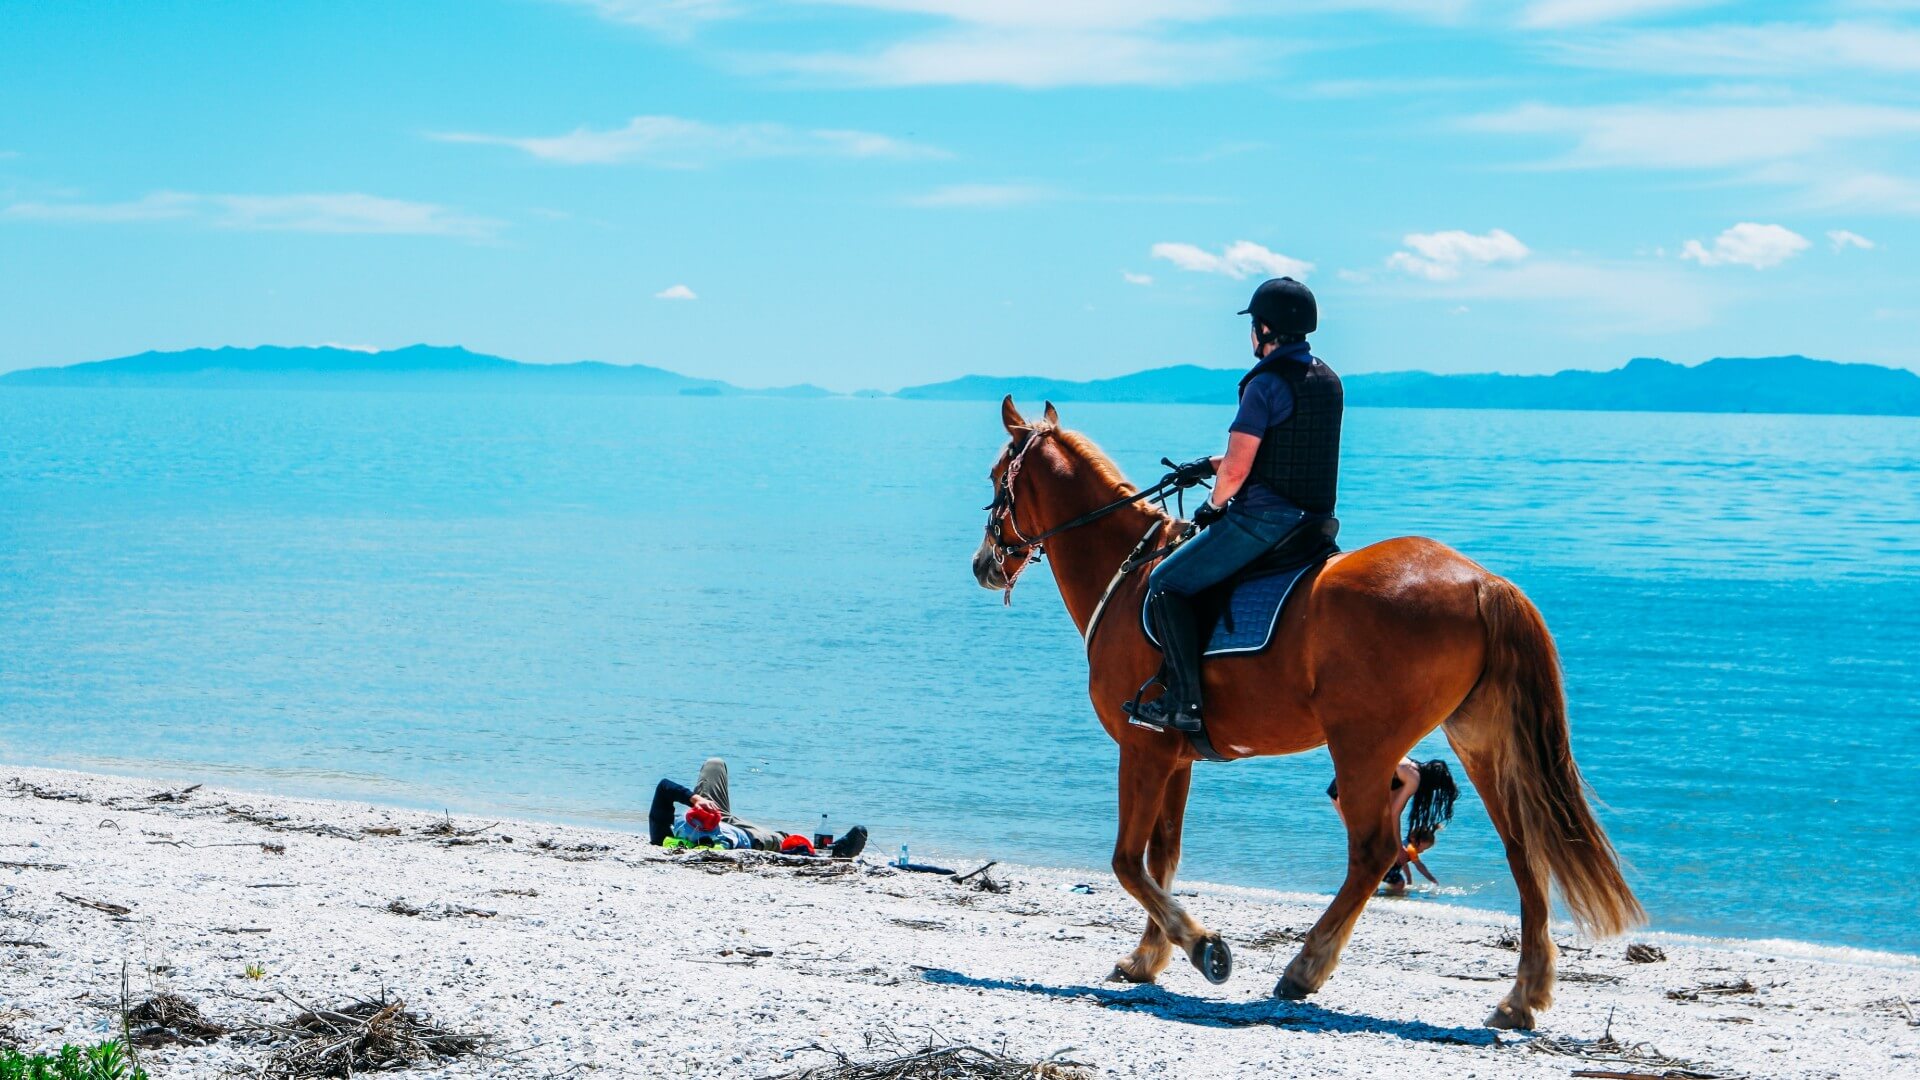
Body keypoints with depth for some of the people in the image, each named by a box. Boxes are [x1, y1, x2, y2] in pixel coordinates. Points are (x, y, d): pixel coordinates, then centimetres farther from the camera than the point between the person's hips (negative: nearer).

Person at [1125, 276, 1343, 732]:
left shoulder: (1266, 385, -16)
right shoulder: (1328, 381, 12)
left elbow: (1236, 470, -16)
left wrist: (1213, 506, 4)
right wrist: (1209, 465, 25)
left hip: (1265, 517, -10)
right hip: (1313, 519, 10)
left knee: (1167, 583, -3)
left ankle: (1185, 701, -9)